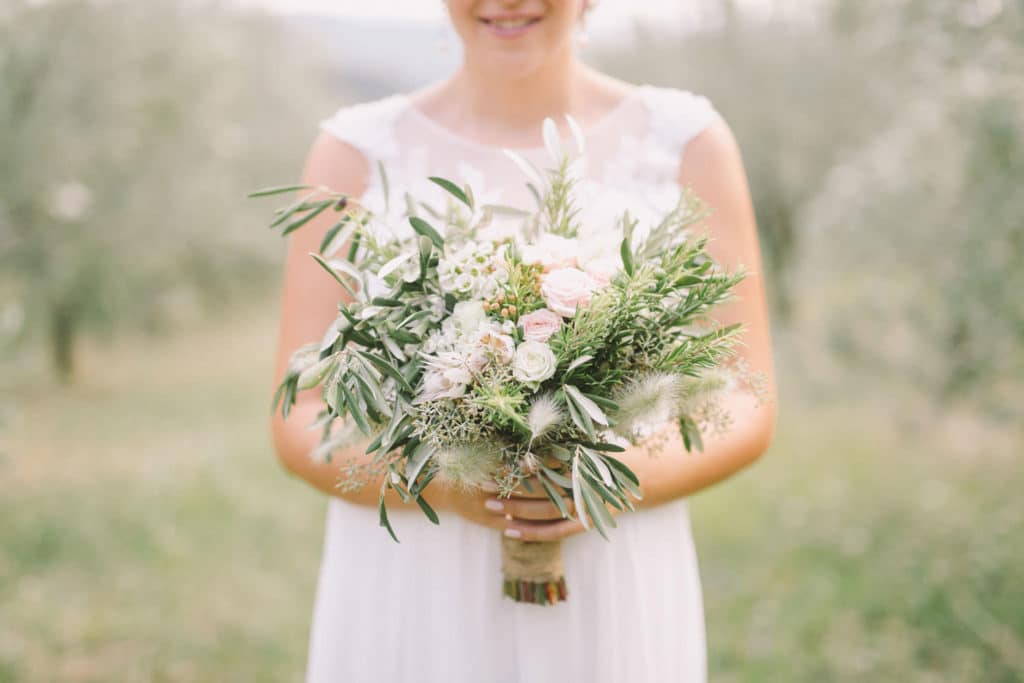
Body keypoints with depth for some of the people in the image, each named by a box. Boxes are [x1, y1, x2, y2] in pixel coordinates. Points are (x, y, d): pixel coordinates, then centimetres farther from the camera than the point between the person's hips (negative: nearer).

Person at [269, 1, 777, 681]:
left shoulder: (688, 141, -1)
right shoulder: (357, 152, -2)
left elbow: (746, 408, 0)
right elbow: (302, 422, -2)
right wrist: (439, 480, -20)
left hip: (617, 601, 1)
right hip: (409, 606, 0)